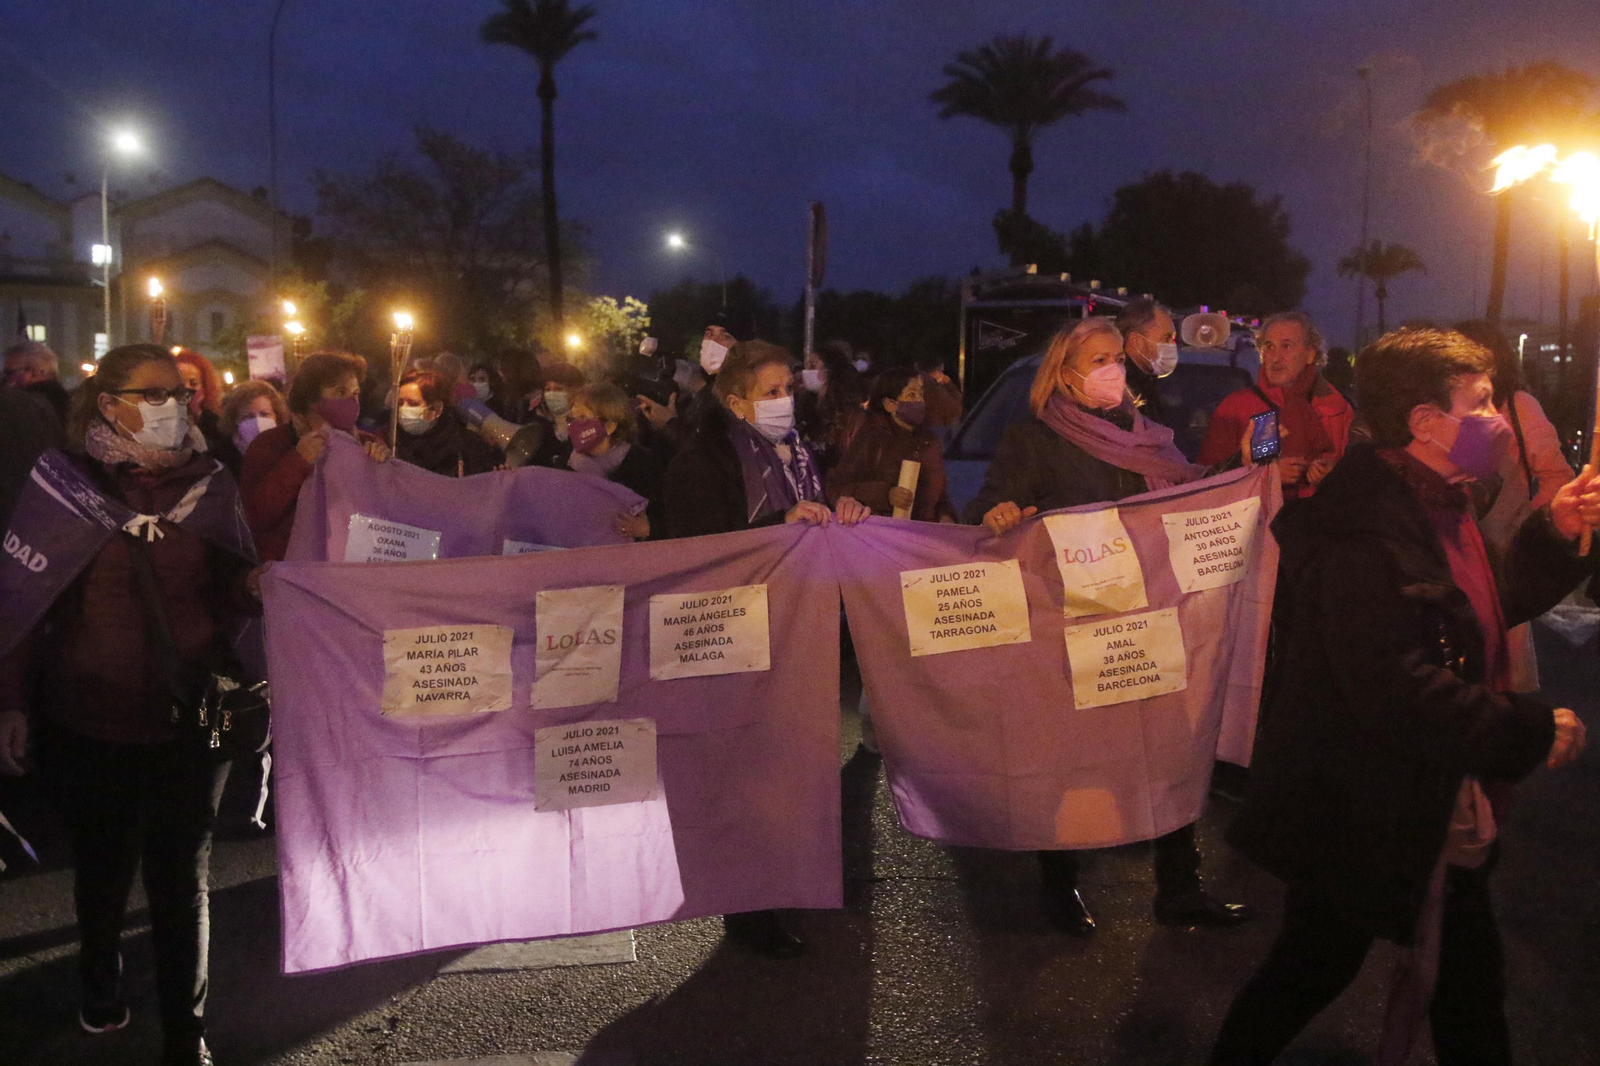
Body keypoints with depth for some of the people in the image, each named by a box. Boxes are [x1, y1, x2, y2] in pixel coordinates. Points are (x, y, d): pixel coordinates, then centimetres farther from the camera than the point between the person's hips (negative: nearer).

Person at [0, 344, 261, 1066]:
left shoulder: (210, 486, 1)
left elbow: (236, 595, 5)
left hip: (187, 723, 0)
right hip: (86, 722, 0)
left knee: (180, 876, 4)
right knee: (102, 864, 18)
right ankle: (99, 975, 48)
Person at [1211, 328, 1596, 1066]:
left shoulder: (1437, 506, 8)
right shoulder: (1369, 529, -27)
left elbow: (1485, 610, 19)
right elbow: (1396, 690, -33)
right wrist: (1533, 732, -24)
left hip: (1435, 812, 10)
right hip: (1361, 813, -10)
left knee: (1470, 976, 21)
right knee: (1314, 967, 9)